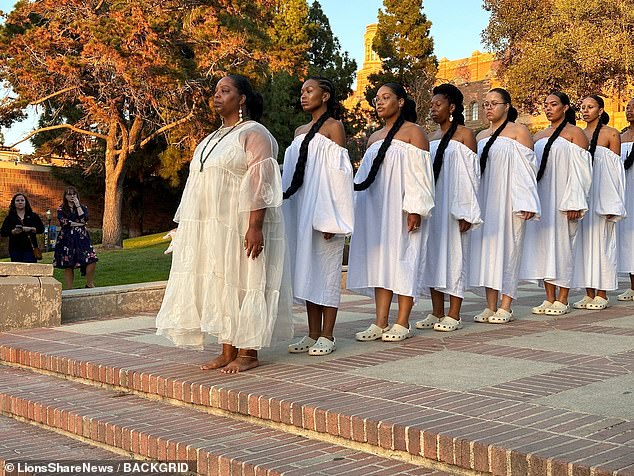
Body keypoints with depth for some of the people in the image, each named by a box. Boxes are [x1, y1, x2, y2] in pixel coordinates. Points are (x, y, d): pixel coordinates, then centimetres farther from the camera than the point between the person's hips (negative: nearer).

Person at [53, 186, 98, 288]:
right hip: (67, 239, -1)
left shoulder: (83, 208, 13)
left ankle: (89, 284, 1)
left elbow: (84, 220, -6)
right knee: (68, 265, -3)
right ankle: (69, 289, 5)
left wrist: (77, 205, -4)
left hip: (81, 238, 1)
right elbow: (64, 222, -8)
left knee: (92, 260, -15)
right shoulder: (61, 210, 9)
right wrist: (79, 224, -6)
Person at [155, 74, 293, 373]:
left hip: (240, 227, -8)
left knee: (242, 283, -5)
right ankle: (228, 352, 12)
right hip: (212, 229, 8)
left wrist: (255, 227, -25)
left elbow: (260, 183, -16)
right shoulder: (215, 138, 20)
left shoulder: (253, 134, -7)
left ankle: (248, 353, 2)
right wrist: (188, 226, 17)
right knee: (220, 286, 7)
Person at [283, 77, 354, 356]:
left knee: (326, 270, -4)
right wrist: (290, 210, 13)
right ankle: (313, 334, 13)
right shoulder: (300, 132, 18)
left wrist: (330, 218, -17)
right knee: (306, 271, 7)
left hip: (324, 210, -7)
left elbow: (338, 172, -10)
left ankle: (327, 336, 1)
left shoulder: (334, 127, -2)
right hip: (301, 211, 7)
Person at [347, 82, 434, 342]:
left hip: (402, 210, -6)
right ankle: (380, 323, 6)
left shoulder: (413, 132, -2)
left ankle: (402, 323, 2)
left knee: (402, 260, -3)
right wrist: (358, 207, 12)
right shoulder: (374, 138, 18)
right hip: (376, 208, 6)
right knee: (379, 261, 4)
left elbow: (419, 172, -9)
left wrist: (415, 210, -17)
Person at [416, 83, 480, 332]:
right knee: (432, 255, 7)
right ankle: (437, 313, 14)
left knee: (453, 254, -4)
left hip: (453, 206, -7)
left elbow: (470, 174, -8)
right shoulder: (431, 137, 15)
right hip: (431, 205, 7)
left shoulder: (465, 135, -4)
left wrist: (466, 212, -13)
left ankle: (453, 316, 1)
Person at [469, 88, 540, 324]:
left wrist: (525, 203, -14)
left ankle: (505, 307, -1)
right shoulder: (481, 136, 17)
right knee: (486, 247, 2)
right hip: (484, 201, 6)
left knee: (507, 247, -5)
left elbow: (526, 167, -6)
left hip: (508, 201, -6)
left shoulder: (518, 131, 0)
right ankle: (490, 306, 6)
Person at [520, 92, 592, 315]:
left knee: (562, 244, -4)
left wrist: (574, 203, -15)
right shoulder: (539, 136, 17)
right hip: (540, 198, 6)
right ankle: (549, 299, 9)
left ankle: (562, 300, 1)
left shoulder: (574, 134, -1)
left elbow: (580, 169, -8)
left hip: (562, 199, -6)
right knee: (543, 244, 4)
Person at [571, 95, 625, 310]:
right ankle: (589, 293, 10)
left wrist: (613, 203, -10)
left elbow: (617, 167, -3)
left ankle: (602, 294, 3)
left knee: (601, 240, -3)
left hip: (602, 193, -5)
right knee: (584, 241, 4)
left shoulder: (611, 134, 0)